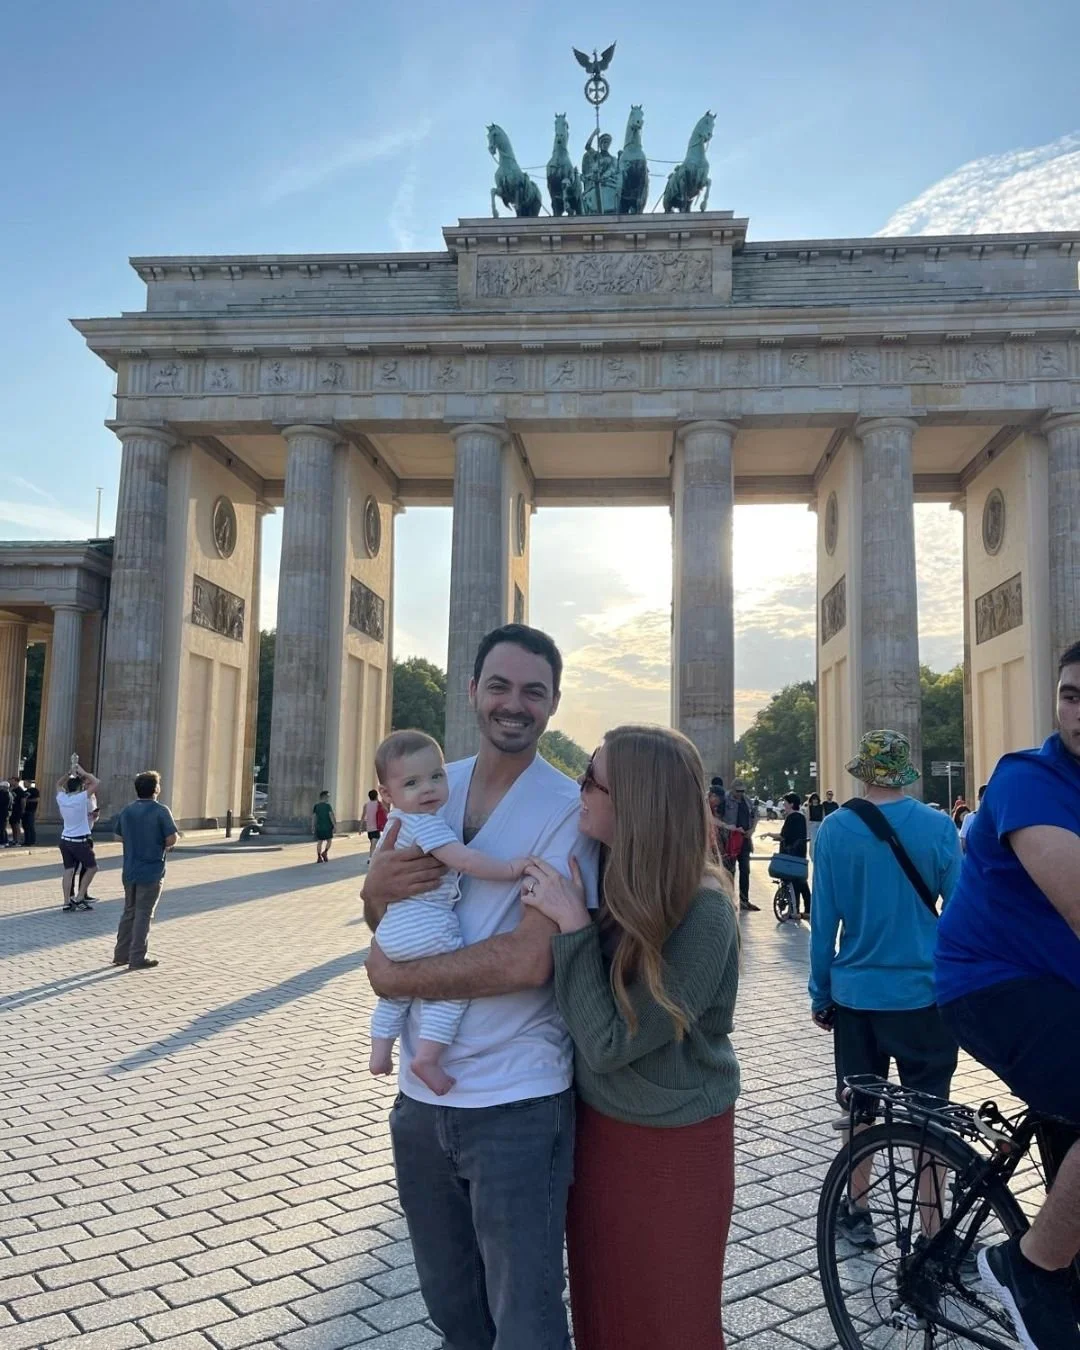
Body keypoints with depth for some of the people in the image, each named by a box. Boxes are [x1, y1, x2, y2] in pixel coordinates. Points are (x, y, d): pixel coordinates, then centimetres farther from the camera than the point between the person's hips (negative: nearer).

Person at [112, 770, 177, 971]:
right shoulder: (161, 811, -13)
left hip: (130, 870, 6)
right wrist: (162, 846, 4)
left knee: (129, 912, 17)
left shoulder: (127, 810, 5)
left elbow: (119, 836, 13)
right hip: (152, 871, -6)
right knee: (144, 914, 1)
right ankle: (137, 958, 5)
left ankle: (121, 954, 22)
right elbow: (171, 839, -17)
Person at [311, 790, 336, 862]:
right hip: (327, 827, -4)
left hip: (318, 827, 4)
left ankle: (319, 857, 2)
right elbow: (331, 816, -13)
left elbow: (313, 817, 4)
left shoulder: (316, 806, 5)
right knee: (328, 841, 10)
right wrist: (334, 825, -7)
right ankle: (325, 852, -11)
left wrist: (313, 827, 9)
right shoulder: (328, 806, -8)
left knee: (319, 842, 6)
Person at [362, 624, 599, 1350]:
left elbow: (530, 959, -23)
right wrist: (376, 889, -14)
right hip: (420, 1093, 5)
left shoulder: (568, 807, -14)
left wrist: (394, 976, -13)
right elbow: (385, 921, 10)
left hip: (516, 1104, -5)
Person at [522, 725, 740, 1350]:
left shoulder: (702, 913, -28)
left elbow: (608, 1043, -26)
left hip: (671, 1151, -6)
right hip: (597, 1128, 6)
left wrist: (573, 926, -28)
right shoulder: (614, 877, -6)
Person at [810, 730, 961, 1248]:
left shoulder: (835, 829, -8)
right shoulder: (938, 827, -8)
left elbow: (823, 920, -4)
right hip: (926, 992, 0)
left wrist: (820, 994, 7)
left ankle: (857, 1213, 28)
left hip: (856, 992, 1)